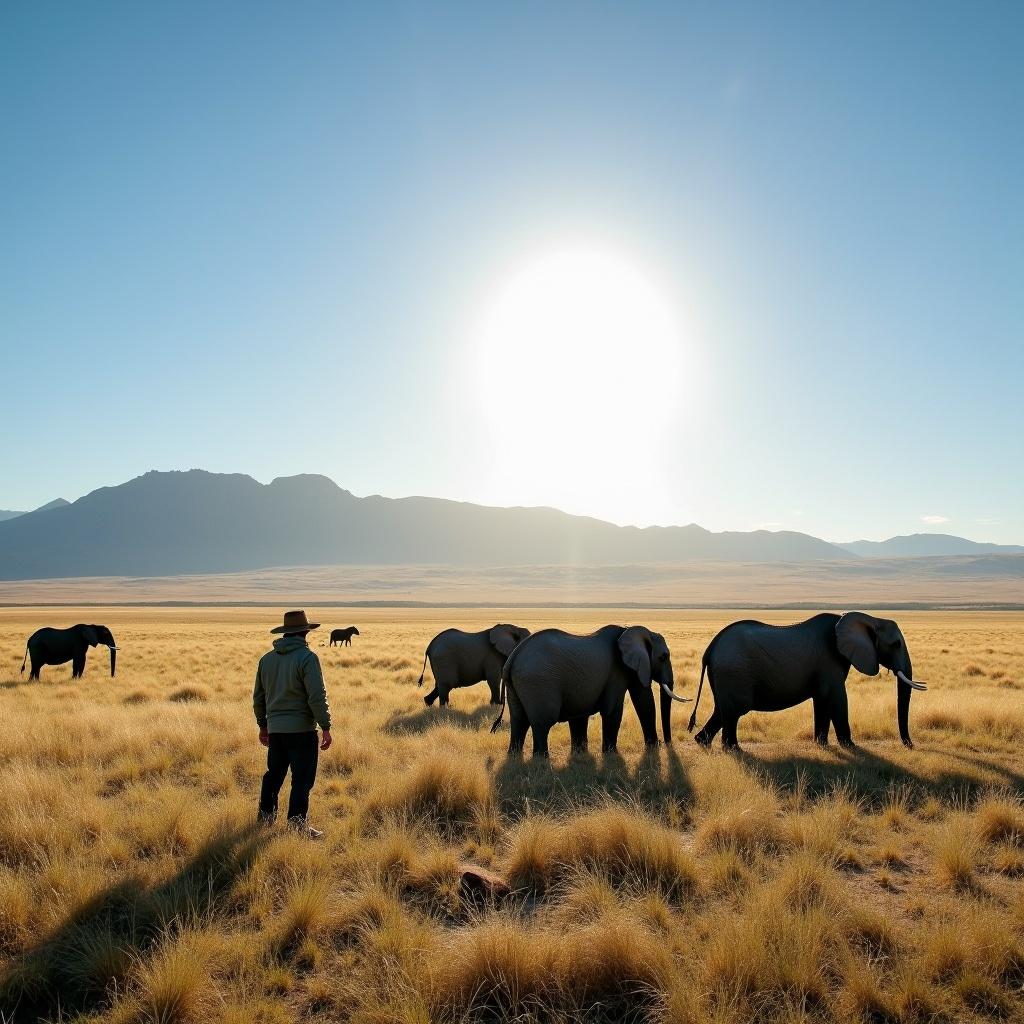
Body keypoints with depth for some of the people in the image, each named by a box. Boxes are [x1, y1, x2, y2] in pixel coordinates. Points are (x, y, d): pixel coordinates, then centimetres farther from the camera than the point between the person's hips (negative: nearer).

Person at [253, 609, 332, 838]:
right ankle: (297, 821, 1)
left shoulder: (266, 659, 9)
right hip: (301, 728, -6)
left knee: (274, 773, 19)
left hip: (275, 728, 7)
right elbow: (317, 696, -17)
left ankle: (266, 814, 29)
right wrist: (326, 727, -11)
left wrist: (263, 725, 27)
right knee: (302, 777, 0)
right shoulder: (307, 657, -12)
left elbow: (258, 696, 17)